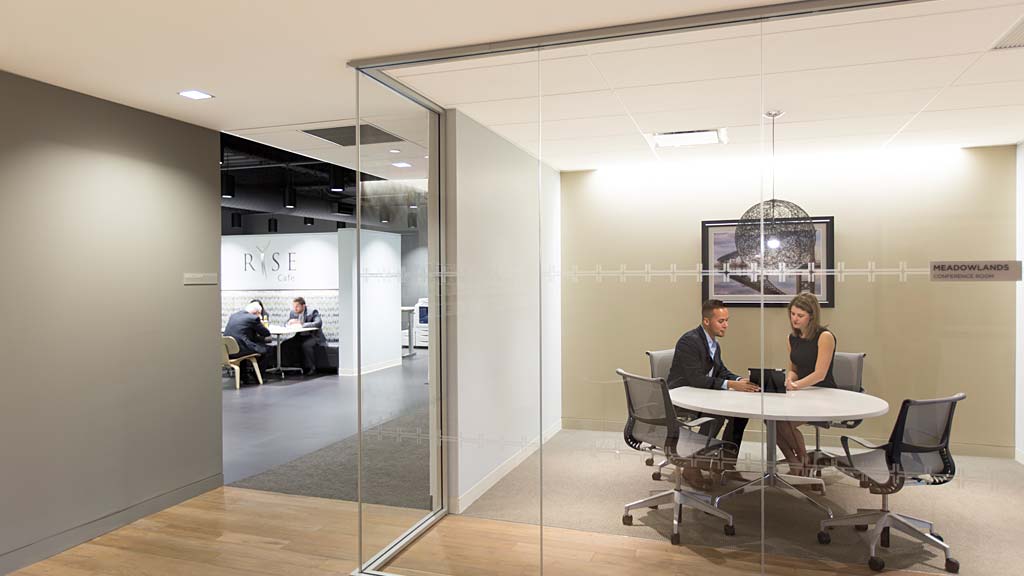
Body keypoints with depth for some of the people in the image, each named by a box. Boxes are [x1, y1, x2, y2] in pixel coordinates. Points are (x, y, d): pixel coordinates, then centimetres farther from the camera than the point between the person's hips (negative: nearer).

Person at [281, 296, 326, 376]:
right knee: (284, 345, -12)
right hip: (300, 337, 6)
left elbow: (318, 323, -30)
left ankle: (310, 367, -14)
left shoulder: (313, 312, -14)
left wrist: (302, 324, -34)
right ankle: (298, 365, 2)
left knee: (306, 345, -36)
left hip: (313, 336, -6)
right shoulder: (292, 313, 4)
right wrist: (290, 322, -15)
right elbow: (285, 324, 12)